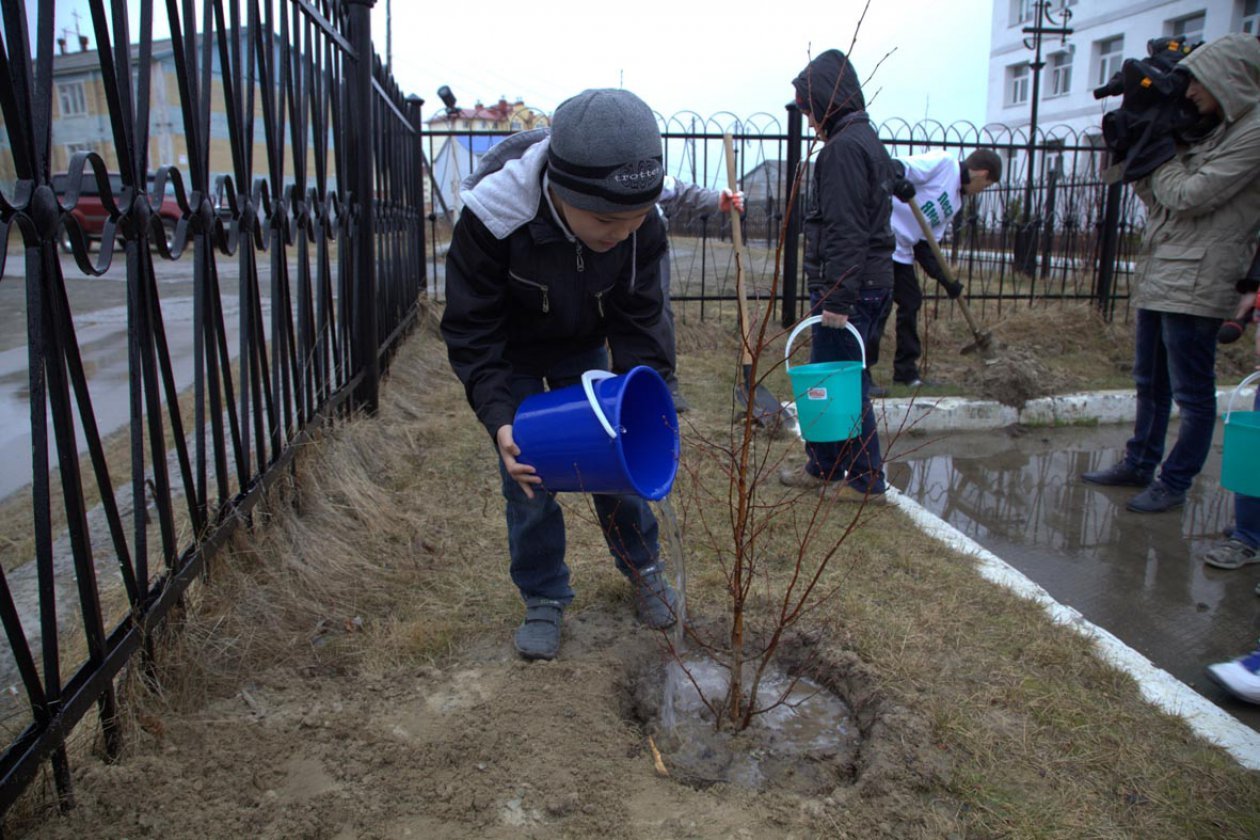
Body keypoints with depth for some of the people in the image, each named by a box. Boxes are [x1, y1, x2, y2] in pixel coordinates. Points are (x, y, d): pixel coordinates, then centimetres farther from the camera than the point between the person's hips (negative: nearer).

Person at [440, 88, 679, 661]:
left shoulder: (642, 226, -28)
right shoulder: (489, 219, -37)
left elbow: (637, 322, -15)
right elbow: (470, 333, -28)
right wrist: (499, 419, -39)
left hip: (583, 349, 2)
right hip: (510, 353, -2)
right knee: (526, 476, -1)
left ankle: (643, 569, 30)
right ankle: (544, 598, 19)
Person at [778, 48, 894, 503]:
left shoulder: (844, 148, -16)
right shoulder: (867, 141, 17)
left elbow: (845, 233, -22)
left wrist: (837, 299, -23)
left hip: (849, 288, -10)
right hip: (870, 282, 10)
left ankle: (867, 479, 10)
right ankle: (822, 466, 28)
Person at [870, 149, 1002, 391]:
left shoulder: (955, 202, 20)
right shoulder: (943, 163, -4)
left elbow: (926, 243, 17)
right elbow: (896, 167, -17)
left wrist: (945, 279, 8)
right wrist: (898, 182, -40)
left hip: (901, 251, 10)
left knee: (911, 303, 13)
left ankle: (906, 372, 24)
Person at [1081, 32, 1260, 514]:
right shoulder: (1212, 131, 18)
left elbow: (1190, 195, -17)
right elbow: (1160, 200, 16)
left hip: (1195, 284, -10)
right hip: (1156, 278, 10)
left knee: (1192, 393, 0)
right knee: (1150, 383, 17)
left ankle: (1174, 484, 8)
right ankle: (1138, 465, 30)